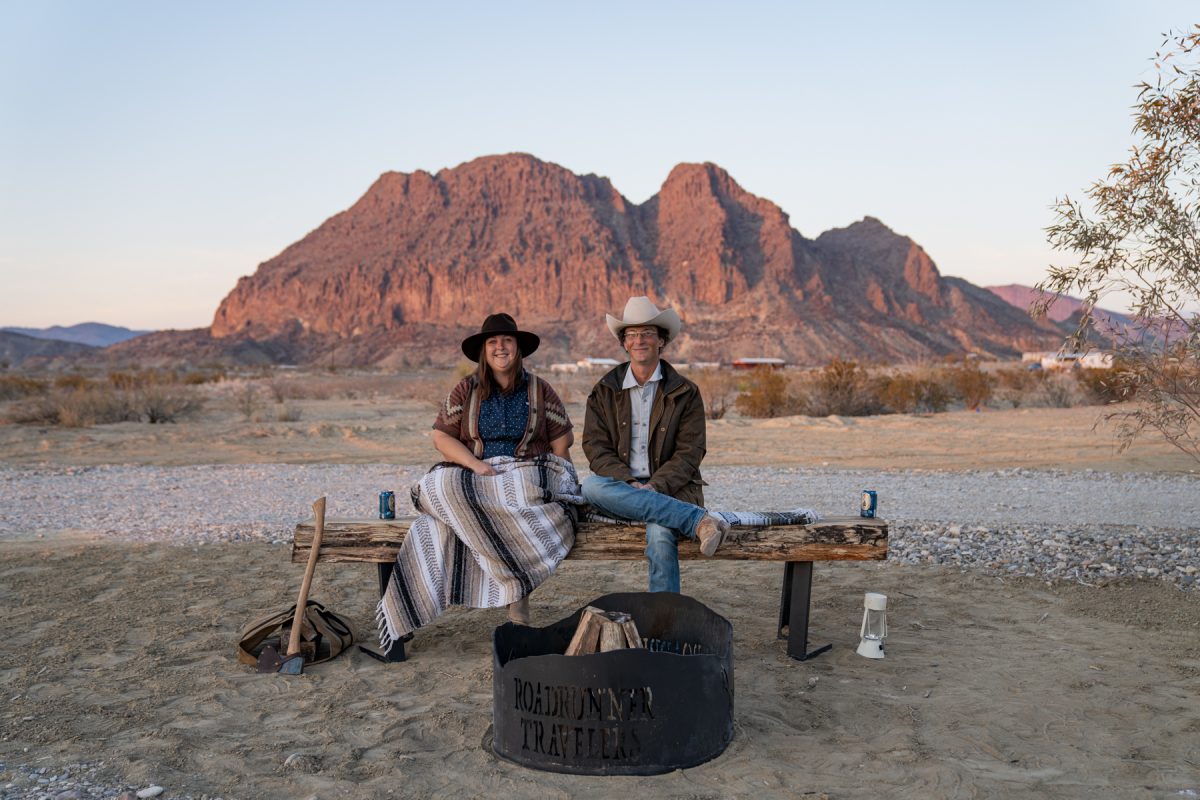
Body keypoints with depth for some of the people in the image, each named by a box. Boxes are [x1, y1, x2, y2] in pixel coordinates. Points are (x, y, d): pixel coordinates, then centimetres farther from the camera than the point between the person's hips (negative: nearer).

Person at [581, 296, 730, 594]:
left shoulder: (685, 393, 7)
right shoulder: (604, 391, 12)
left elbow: (689, 453, 0)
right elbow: (596, 448, 3)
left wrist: (654, 486, -17)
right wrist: (629, 484, -15)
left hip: (670, 488, -2)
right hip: (619, 486, 2)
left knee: (660, 534, -35)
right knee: (592, 487, -33)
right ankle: (699, 520, -34)